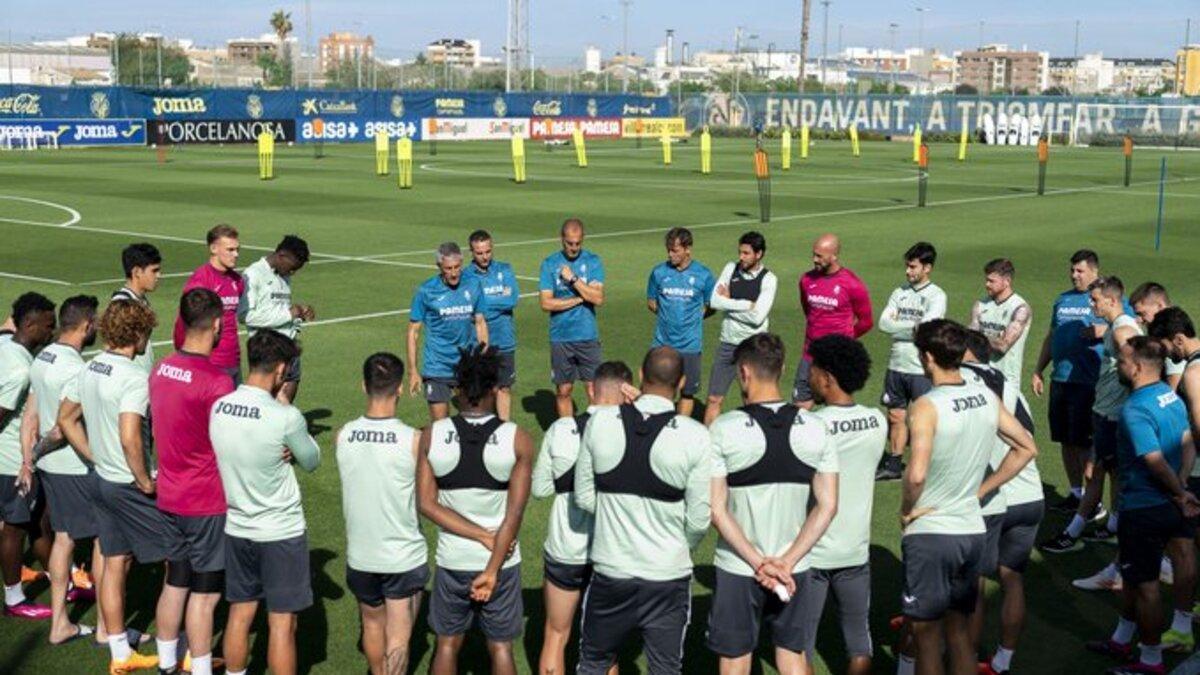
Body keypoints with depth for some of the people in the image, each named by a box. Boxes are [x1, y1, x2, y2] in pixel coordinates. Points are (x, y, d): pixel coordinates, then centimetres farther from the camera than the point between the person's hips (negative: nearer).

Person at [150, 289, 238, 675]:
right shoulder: (217, 382, -22)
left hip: (169, 496, 7)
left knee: (176, 582, 19)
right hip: (206, 503, -7)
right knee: (205, 592, 4)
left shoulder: (160, 370, 1)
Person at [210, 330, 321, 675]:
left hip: (236, 528, 5)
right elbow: (311, 460, -4)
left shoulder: (218, 408, -6)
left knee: (240, 614, 17)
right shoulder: (286, 417, -22)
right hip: (281, 532, -5)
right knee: (282, 624, 4)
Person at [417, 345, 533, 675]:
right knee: (500, 647, 14)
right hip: (501, 561, -1)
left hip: (452, 561, 1)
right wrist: (492, 569, -12)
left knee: (447, 644, 18)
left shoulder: (432, 436, -10)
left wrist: (484, 536, -12)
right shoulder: (518, 440, -14)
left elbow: (426, 504, -12)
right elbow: (514, 513, -16)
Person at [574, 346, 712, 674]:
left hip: (610, 570, 1)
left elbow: (584, 497, -2)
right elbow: (699, 519, -10)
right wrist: (679, 548, 9)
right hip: (668, 575, -1)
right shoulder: (696, 436, -15)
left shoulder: (600, 422, -9)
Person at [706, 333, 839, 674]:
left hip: (738, 567, -3)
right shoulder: (815, 428, -5)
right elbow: (827, 506, -6)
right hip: (795, 567, 3)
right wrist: (786, 562, -9)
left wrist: (758, 563, -13)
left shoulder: (724, 429, -14)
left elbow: (716, 509, -16)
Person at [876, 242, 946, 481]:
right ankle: (894, 465, 23)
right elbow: (883, 322, -2)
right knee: (896, 416, 13)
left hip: (921, 370, -6)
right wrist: (912, 327, -11)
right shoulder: (900, 293, 9)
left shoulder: (936, 296, -8)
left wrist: (899, 327, -7)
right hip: (896, 365, 6)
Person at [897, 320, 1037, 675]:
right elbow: (1026, 449, 11)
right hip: (972, 531, 6)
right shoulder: (987, 397, 2)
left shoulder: (927, 406, -19)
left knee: (925, 635, 5)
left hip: (929, 533, -6)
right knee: (959, 629, 18)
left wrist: (906, 510, -11)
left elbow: (916, 475, -29)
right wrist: (979, 490, 12)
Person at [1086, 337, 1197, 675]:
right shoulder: (1171, 397, 4)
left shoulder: (1134, 410, -24)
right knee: (1134, 575, 23)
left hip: (1143, 508, -9)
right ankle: (1121, 641, 38)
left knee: (1145, 584, 5)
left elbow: (1157, 463, -27)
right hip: (1168, 504, 9)